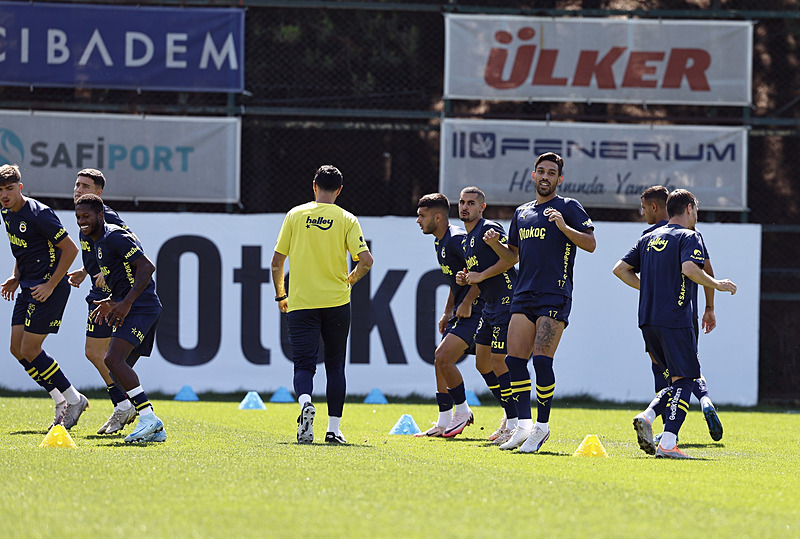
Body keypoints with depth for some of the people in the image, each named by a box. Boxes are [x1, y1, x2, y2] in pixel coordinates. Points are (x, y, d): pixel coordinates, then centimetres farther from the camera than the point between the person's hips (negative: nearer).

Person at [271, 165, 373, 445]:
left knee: (304, 364, -1)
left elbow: (277, 261, 3)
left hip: (301, 303, 0)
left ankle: (305, 402, -32)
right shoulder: (347, 220, -1)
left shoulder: (296, 215, 2)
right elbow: (365, 260, -9)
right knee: (335, 366, 11)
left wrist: (280, 295, 17)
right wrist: (350, 280, 12)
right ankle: (334, 428, 8)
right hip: (336, 303, 0)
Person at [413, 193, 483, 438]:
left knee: (443, 357, -17)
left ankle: (463, 411, -3)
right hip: (461, 310, 11)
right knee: (440, 359, 11)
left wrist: (467, 304, -21)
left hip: (474, 310, -11)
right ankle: (444, 422, 15)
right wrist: (448, 312, 21)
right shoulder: (440, 242, 15)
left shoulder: (457, 239, -17)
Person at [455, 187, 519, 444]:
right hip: (491, 305, 10)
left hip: (507, 301, -10)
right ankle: (509, 416, 20)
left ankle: (515, 423, -6)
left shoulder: (489, 229, -11)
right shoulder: (467, 240, 17)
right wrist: (465, 279, 5)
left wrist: (481, 276, -17)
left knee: (498, 360, -11)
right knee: (482, 362, 10)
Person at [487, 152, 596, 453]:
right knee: (514, 359, -3)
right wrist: (495, 244, 7)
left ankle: (542, 427, -3)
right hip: (524, 296, 6)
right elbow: (512, 256, 27)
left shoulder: (568, 208, 2)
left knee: (542, 360, -13)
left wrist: (564, 226, -20)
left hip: (555, 296, -6)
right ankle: (524, 426, 2)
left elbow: (590, 244, -7)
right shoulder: (522, 213, 20)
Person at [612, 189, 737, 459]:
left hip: (647, 320, 7)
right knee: (683, 379, -5)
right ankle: (668, 443, -18)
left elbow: (620, 269, 15)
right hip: (674, 319, -7)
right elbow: (689, 268, -21)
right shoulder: (688, 237, -3)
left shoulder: (649, 238, 18)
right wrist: (717, 285, -7)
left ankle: (647, 416, -5)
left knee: (678, 378, 17)